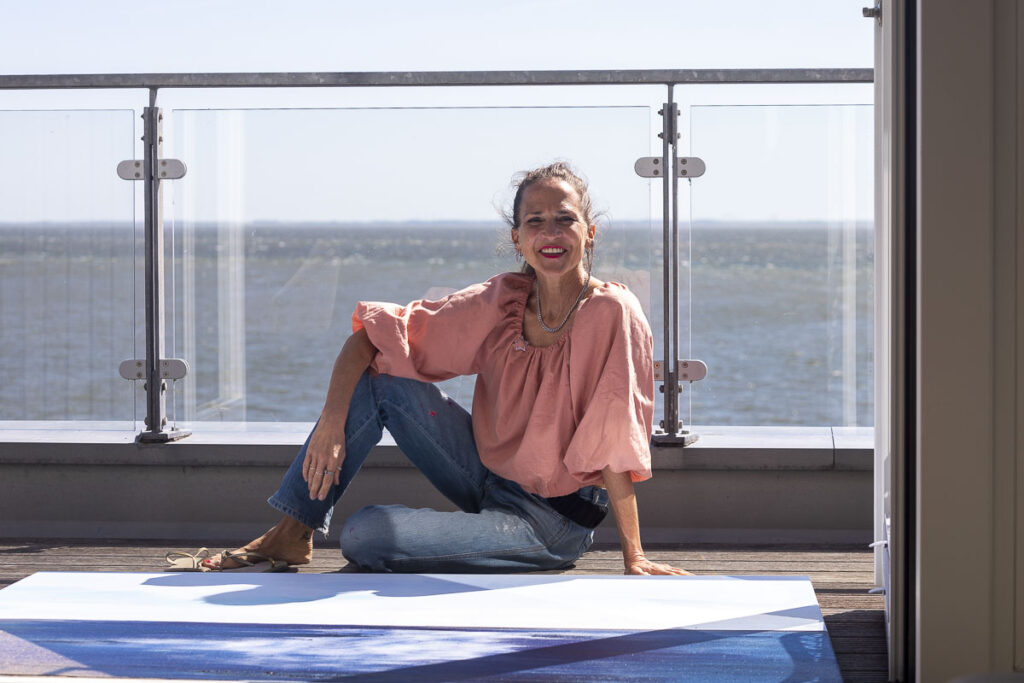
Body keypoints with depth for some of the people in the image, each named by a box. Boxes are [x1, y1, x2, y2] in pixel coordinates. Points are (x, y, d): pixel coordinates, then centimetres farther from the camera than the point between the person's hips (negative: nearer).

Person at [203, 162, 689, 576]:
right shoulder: (499, 303, -5)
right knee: (380, 378, -11)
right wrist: (331, 423, -18)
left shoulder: (612, 312, -19)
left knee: (365, 537, -24)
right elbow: (371, 336, -3)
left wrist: (634, 560, -19)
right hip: (488, 477, 6)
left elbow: (616, 445, -19)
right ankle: (292, 535, -1)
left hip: (554, 523, -5)